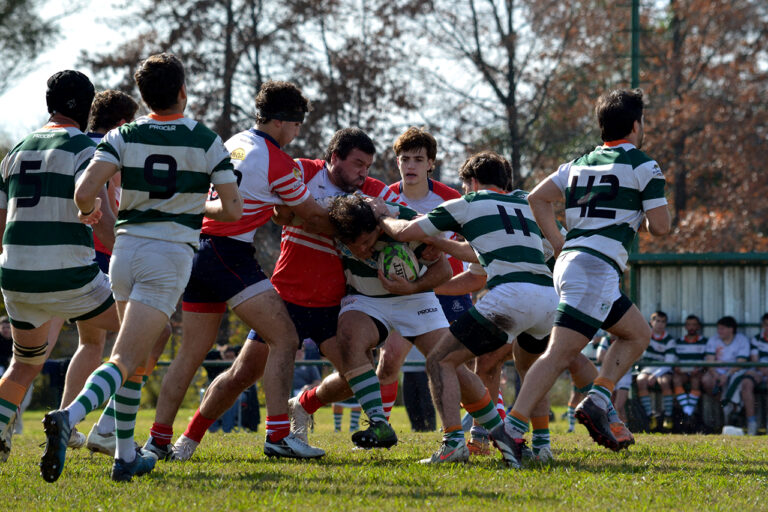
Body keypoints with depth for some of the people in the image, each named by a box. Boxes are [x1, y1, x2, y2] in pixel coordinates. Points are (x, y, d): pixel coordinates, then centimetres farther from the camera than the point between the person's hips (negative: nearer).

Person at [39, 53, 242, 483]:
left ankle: (126, 457, 20)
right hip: (171, 254, -4)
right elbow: (233, 209, -2)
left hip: (127, 248, 4)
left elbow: (84, 193, -10)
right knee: (124, 363, -12)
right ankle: (69, 417, -38)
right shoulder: (205, 140, 0)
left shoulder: (123, 136, 3)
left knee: (138, 361, 22)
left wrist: (90, 211, 14)